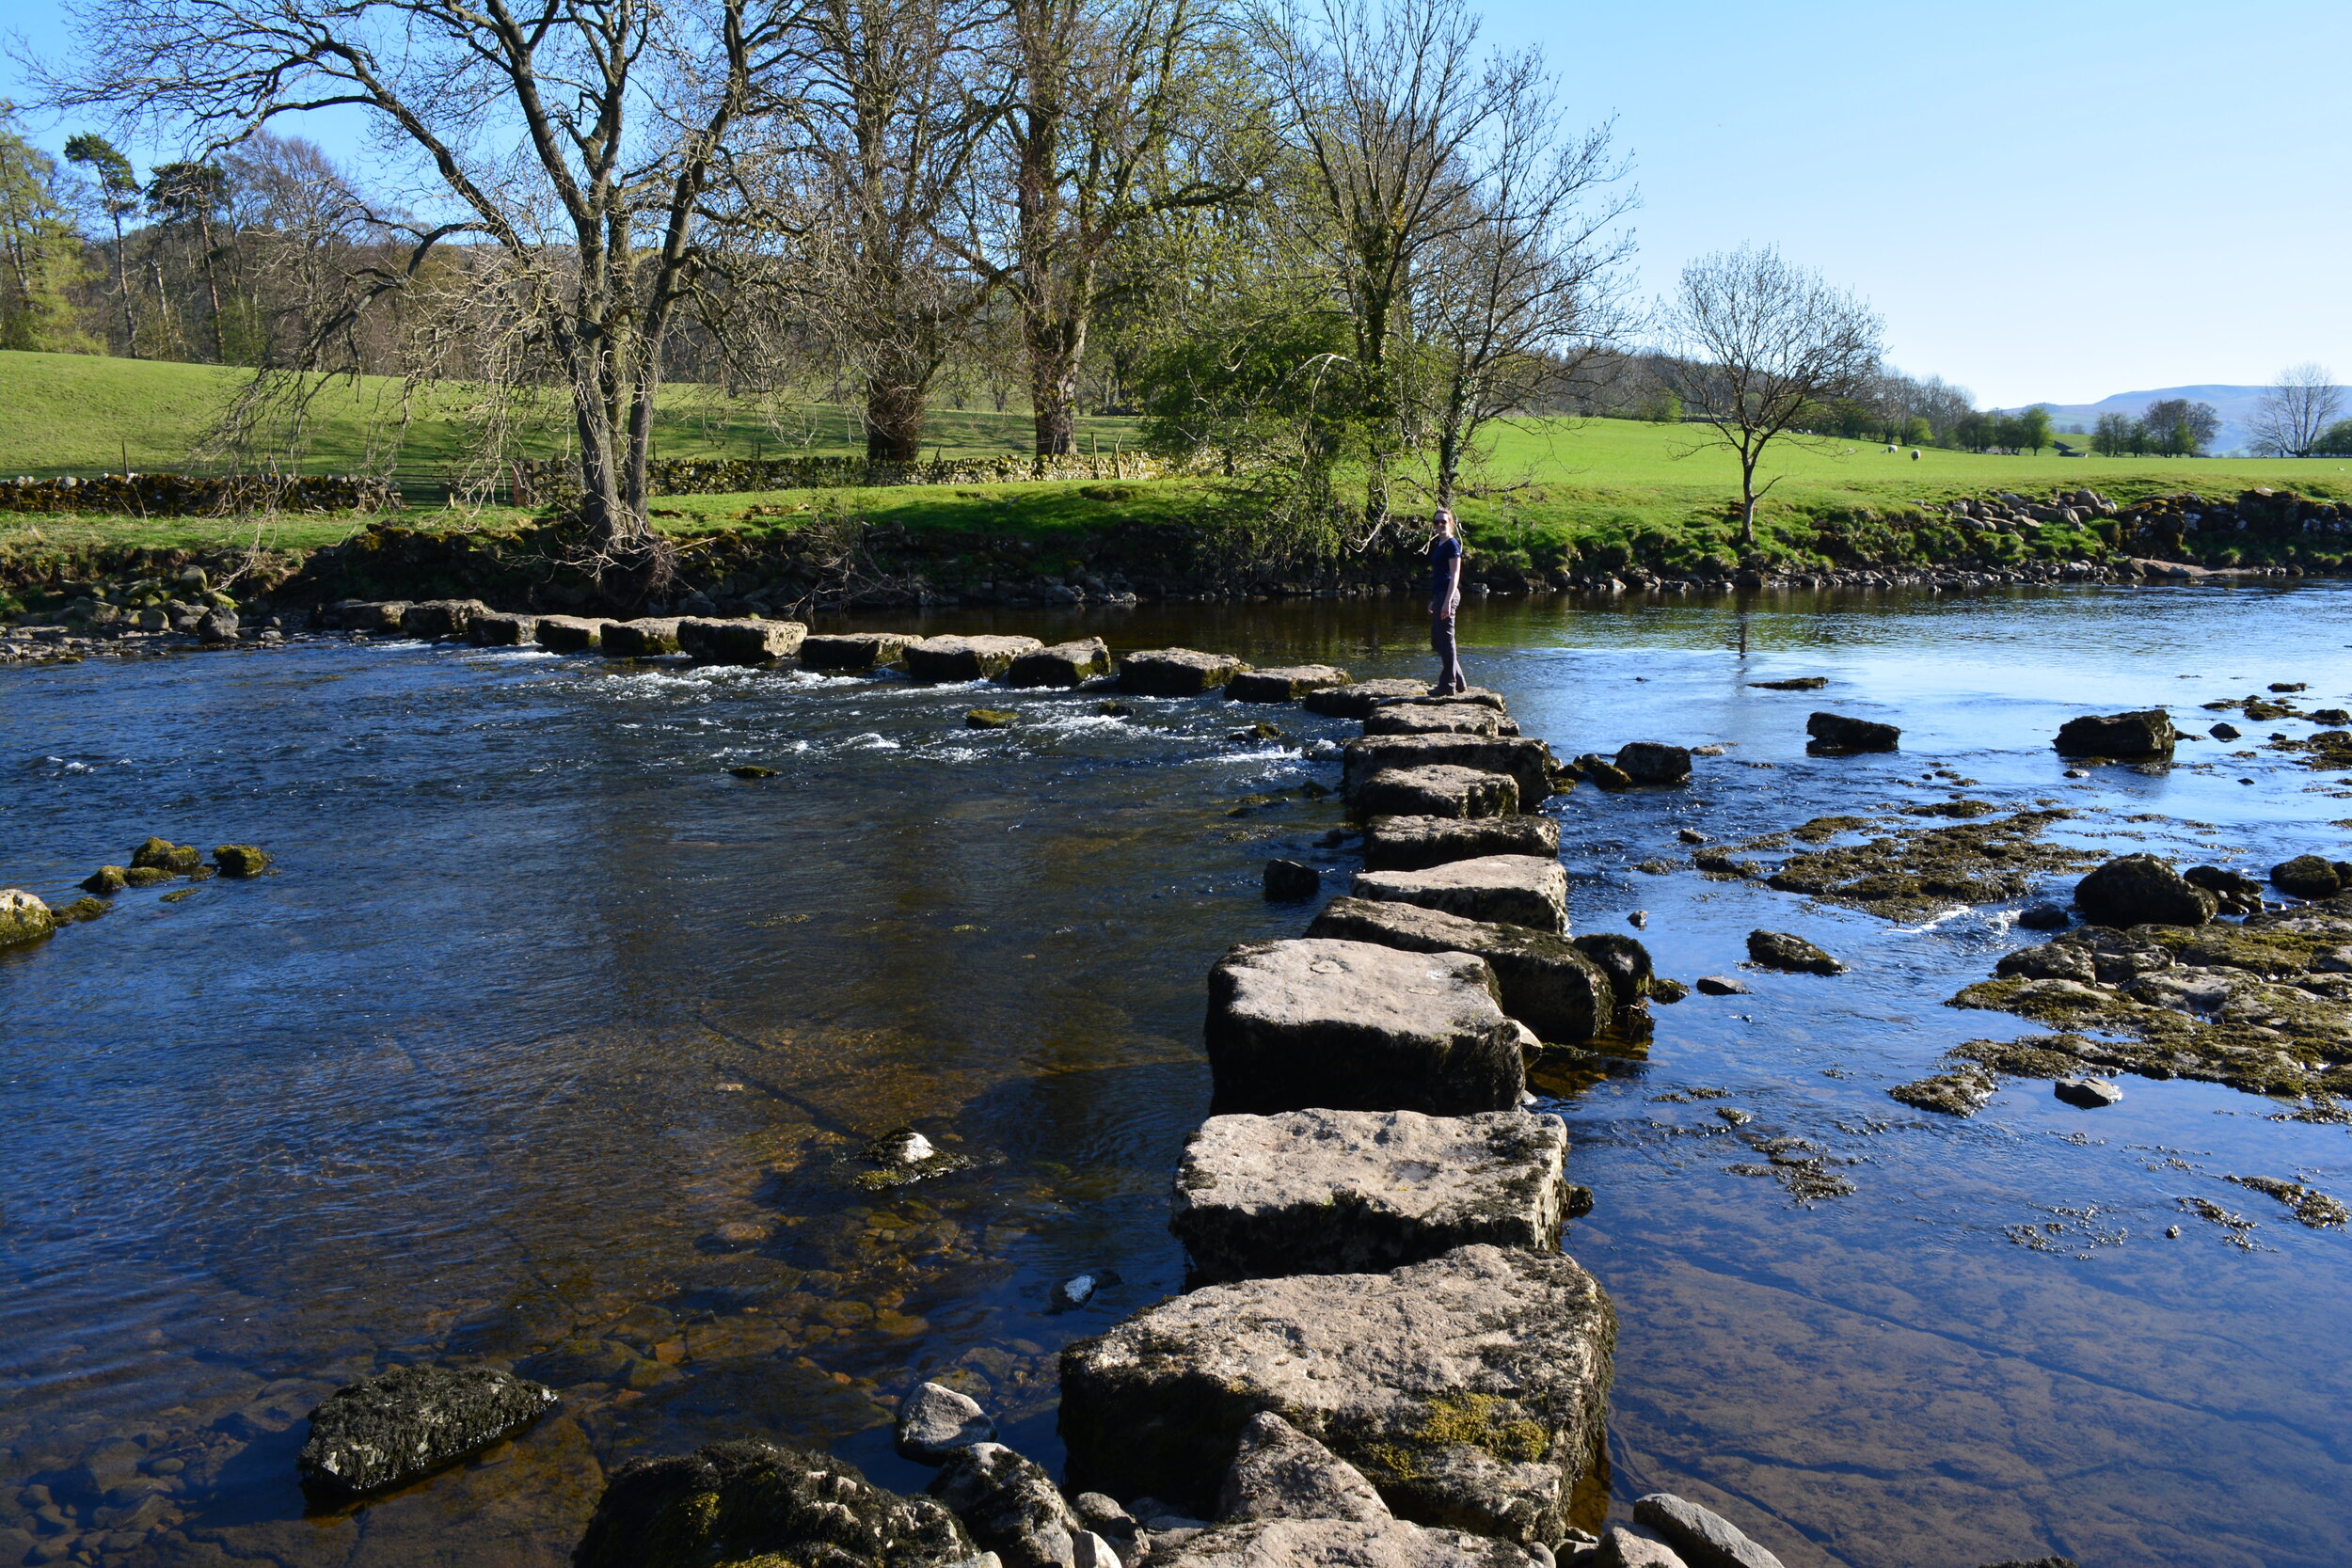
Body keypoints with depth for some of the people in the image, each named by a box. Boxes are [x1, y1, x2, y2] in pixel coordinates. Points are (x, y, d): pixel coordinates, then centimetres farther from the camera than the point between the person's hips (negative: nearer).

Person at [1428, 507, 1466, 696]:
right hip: (1439, 595, 10)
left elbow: (1455, 575, -15)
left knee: (1445, 640, -5)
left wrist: (1447, 602, -21)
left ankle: (1448, 685, 1)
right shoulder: (1438, 544, 17)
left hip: (1448, 594, -10)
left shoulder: (1452, 544, -10)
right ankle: (1459, 682, 20)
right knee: (1437, 640, 13)